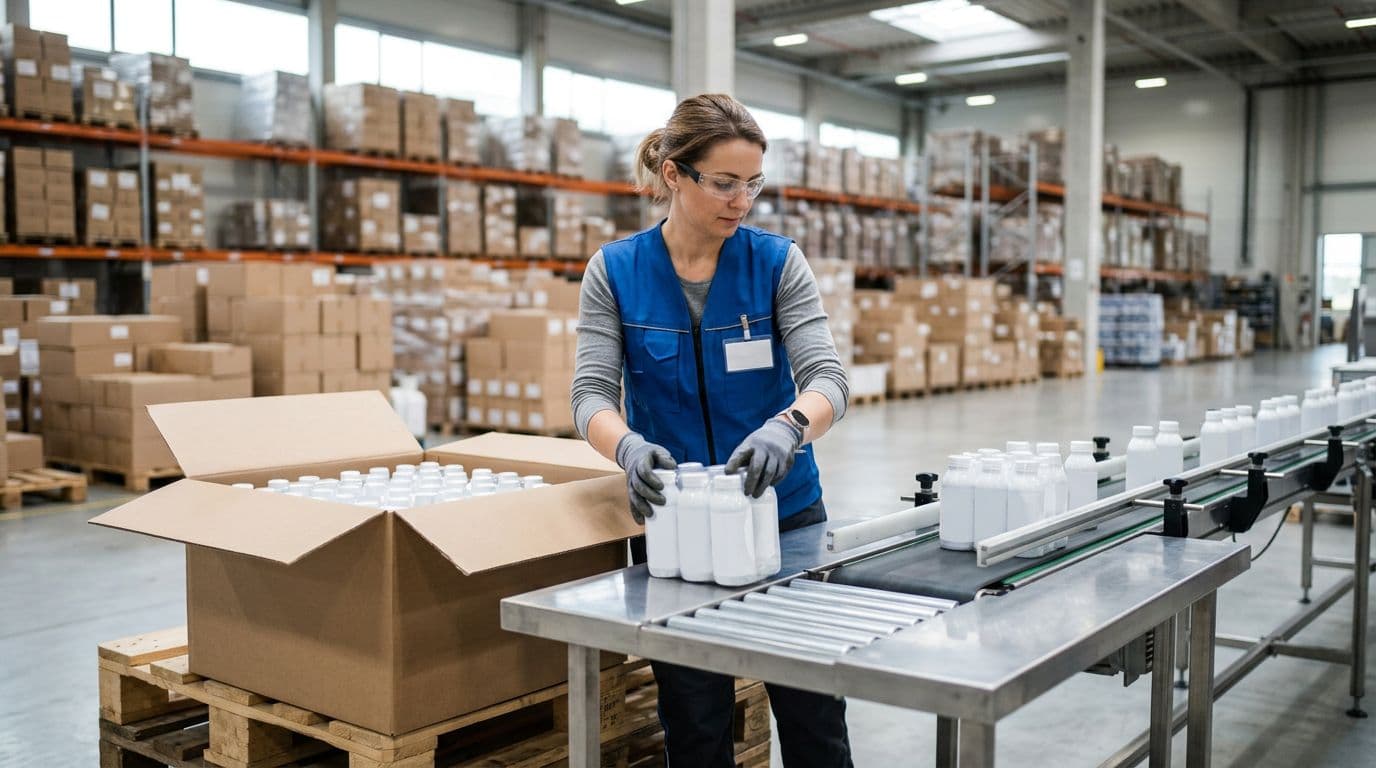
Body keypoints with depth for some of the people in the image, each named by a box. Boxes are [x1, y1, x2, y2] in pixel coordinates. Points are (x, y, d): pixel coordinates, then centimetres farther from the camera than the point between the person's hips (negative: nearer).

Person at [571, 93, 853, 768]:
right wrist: (628, 447, -33)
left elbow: (826, 375, -15)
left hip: (783, 511, 0)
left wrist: (788, 426, -37)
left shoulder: (777, 261, -5)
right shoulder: (613, 270, -4)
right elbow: (591, 392, -11)